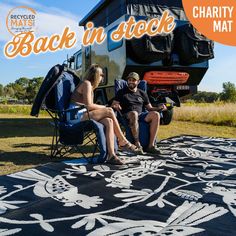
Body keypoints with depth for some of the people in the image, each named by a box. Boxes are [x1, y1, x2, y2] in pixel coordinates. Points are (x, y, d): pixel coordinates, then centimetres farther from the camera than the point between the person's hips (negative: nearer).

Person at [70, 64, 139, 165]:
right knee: (109, 111, -20)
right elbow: (88, 105, -15)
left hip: (83, 115, 9)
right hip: (77, 116, -9)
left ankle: (111, 155, -27)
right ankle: (123, 142, -10)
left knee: (108, 121, -16)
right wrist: (104, 107, -3)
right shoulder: (86, 84, -6)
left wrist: (102, 107, 2)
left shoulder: (89, 85, 23)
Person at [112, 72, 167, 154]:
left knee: (155, 114, -26)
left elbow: (150, 108, 21)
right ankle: (137, 143, -38)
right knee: (134, 113, -40)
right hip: (127, 115, -3)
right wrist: (116, 106, -18)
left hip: (141, 115, 3)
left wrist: (159, 108, 1)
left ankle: (151, 145, -31)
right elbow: (113, 105, 7)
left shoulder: (142, 94, 24)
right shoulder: (122, 92, 17)